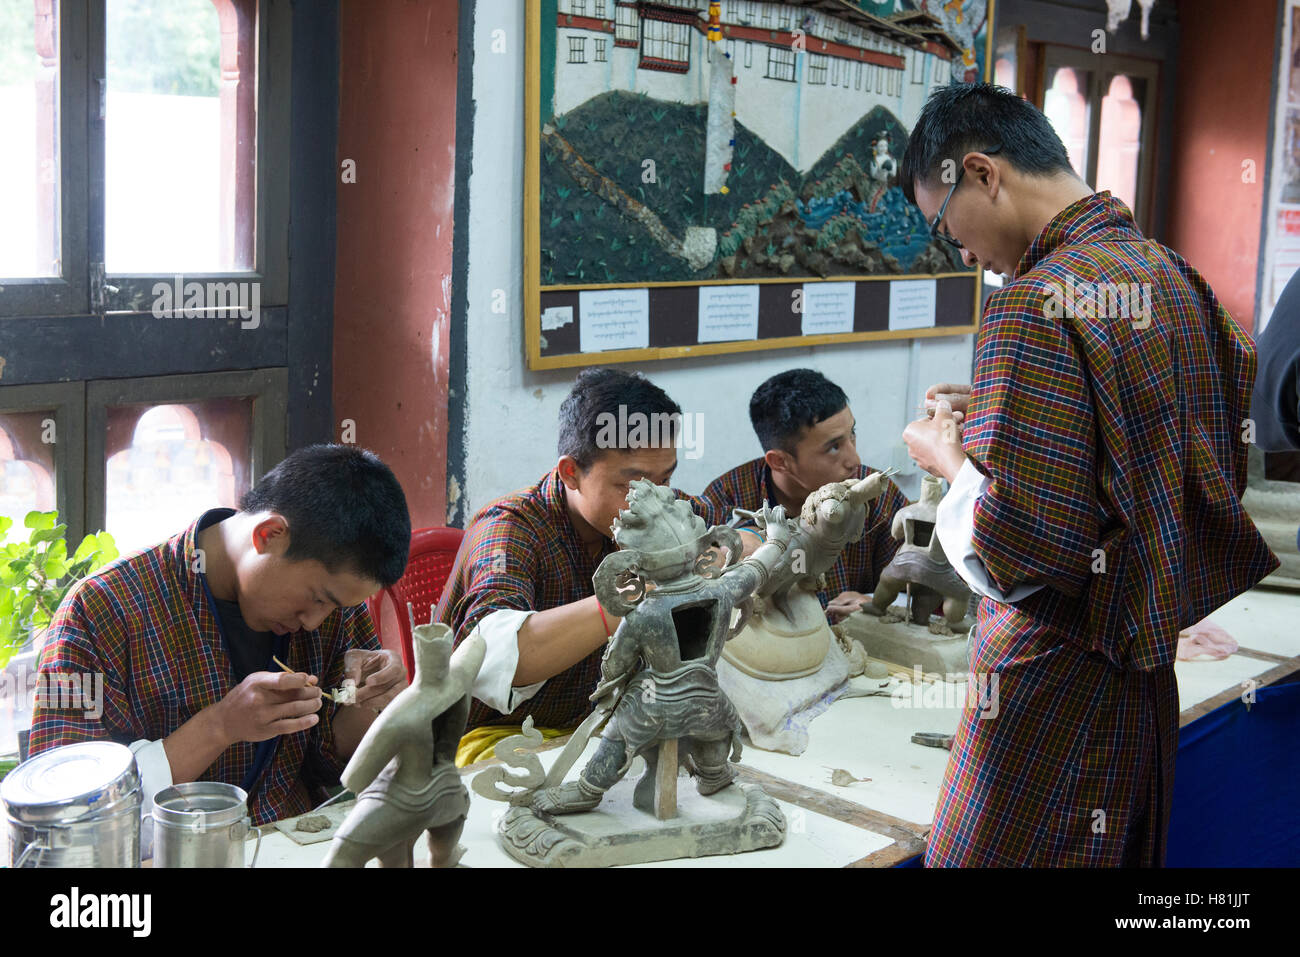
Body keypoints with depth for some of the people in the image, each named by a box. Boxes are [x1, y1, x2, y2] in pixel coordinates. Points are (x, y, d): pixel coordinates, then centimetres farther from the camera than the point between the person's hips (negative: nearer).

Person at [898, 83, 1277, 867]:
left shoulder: (1037, 304, -21)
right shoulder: (1170, 273, 6)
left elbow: (1020, 555, -25)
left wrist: (953, 458, -7)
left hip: (1060, 692, -9)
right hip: (1155, 673, 9)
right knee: (1125, 854, 21)